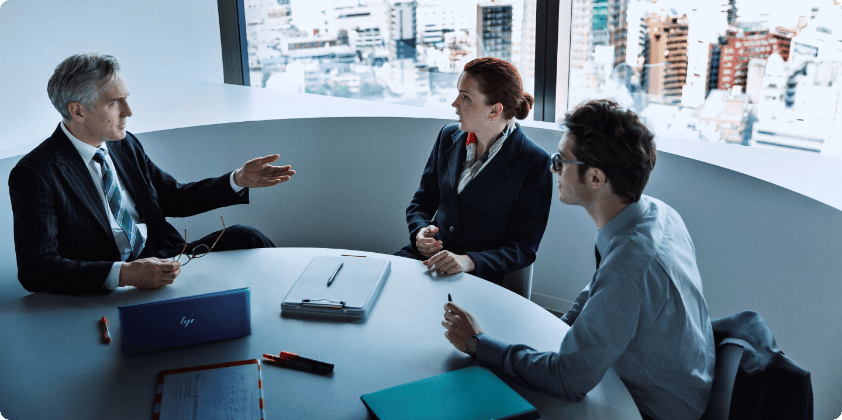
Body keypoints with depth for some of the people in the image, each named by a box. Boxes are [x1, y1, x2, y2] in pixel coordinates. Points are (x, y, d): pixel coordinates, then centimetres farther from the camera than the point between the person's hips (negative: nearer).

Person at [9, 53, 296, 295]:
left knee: (243, 237, -10)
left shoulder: (125, 145, 8)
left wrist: (240, 180, 3)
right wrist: (124, 274, -34)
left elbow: (173, 199, 17)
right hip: (108, 290, -7)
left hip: (164, 262, 7)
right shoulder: (34, 174, -13)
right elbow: (35, 270, -20)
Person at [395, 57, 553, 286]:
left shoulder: (535, 162, -10)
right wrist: (420, 232, -7)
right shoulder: (449, 137, 8)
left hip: (480, 275, -5)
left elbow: (523, 248, -9)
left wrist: (468, 261, -25)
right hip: (429, 257, 6)